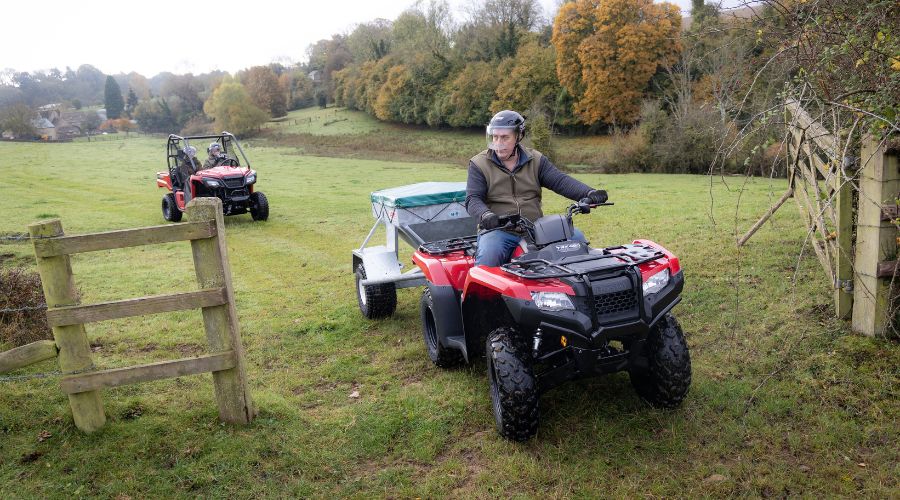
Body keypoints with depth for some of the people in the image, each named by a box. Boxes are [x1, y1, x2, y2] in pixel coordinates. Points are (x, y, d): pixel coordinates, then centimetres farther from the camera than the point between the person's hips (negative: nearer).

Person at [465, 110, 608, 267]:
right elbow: (473, 199, -5)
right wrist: (485, 215, -29)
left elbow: (560, 180, -1)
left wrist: (589, 193, -19)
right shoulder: (479, 164, 4)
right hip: (497, 230, -3)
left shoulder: (535, 160, 11)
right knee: (487, 256, -34)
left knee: (576, 237, -11)